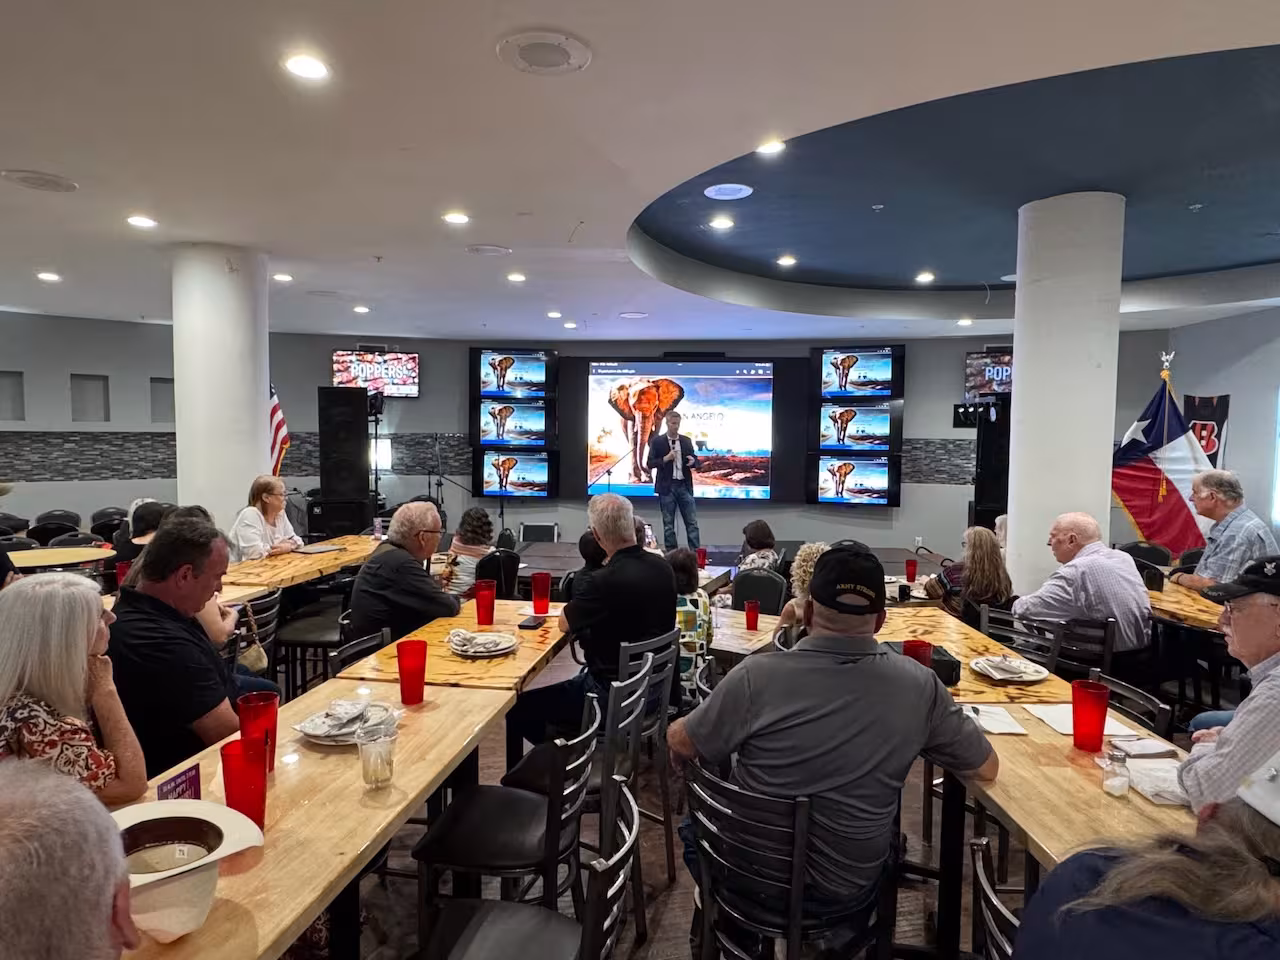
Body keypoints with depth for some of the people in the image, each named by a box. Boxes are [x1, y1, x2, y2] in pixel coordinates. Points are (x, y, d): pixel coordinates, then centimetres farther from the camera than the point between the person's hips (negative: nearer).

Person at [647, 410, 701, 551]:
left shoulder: (687, 441, 9)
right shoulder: (657, 441, -1)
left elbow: (695, 462, 13)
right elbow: (650, 463, -4)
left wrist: (694, 461, -10)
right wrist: (666, 458, -17)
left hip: (684, 485, 3)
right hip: (667, 486, -3)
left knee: (692, 522, 1)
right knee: (668, 524, 4)